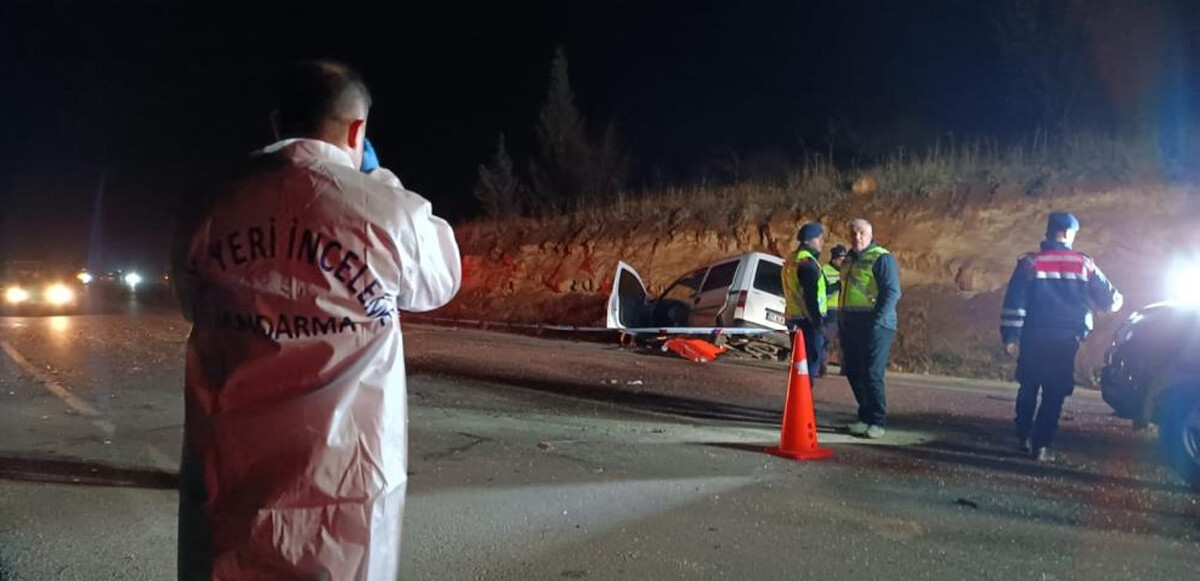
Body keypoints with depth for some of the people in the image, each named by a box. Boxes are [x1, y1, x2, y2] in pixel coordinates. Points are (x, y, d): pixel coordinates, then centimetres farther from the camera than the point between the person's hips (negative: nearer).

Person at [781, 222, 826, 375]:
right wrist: (820, 324, -20)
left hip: (794, 320, 10)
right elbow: (812, 298, -21)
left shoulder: (792, 261, 16)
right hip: (807, 321, -10)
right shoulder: (807, 263, -15)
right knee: (810, 363, -6)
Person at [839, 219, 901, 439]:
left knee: (872, 375, -8)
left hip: (874, 327, -8)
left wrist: (877, 321, -22)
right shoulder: (849, 260, 18)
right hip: (850, 326, 8)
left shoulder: (882, 258, -7)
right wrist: (841, 325, 20)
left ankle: (877, 422, 1)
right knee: (854, 374, 9)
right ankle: (865, 417, 19)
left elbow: (892, 292, -14)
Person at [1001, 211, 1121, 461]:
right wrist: (1116, 301, 35)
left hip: (1034, 337, 0)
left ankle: (1023, 438, 16)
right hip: (1067, 338, 0)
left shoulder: (1030, 262, -3)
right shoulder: (1084, 264, 1)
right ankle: (1041, 446, 2)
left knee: (1028, 388, 15)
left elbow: (1014, 303, -7)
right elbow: (1109, 298, 11)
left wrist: (1010, 336, -4)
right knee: (1054, 393, 5)